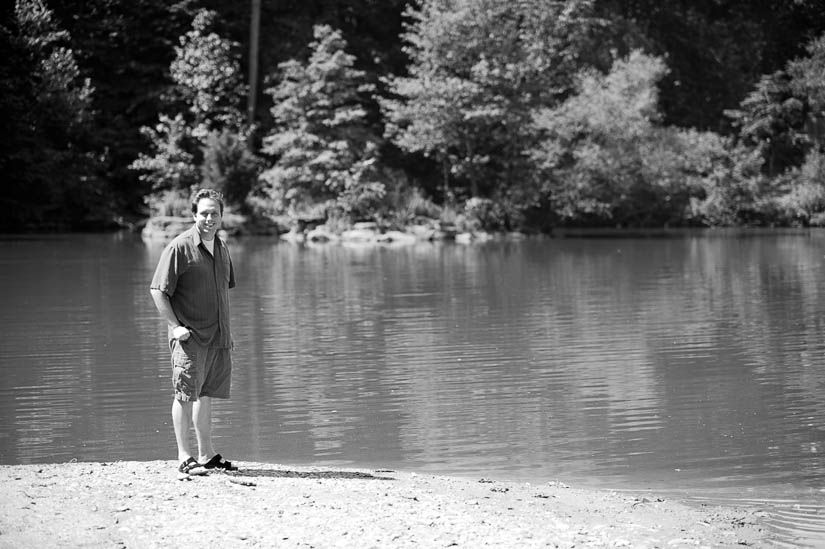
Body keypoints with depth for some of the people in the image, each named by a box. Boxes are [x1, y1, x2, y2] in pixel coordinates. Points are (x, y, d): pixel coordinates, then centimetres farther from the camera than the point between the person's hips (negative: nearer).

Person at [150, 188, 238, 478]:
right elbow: (158, 290, -11)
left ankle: (206, 454, 21)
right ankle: (184, 458, -4)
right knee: (186, 394, -6)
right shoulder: (179, 247, -10)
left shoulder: (221, 247, 13)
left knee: (206, 394, 13)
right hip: (190, 337, -7)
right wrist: (175, 325, -16)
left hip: (218, 337, 7)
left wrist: (226, 329, 19)